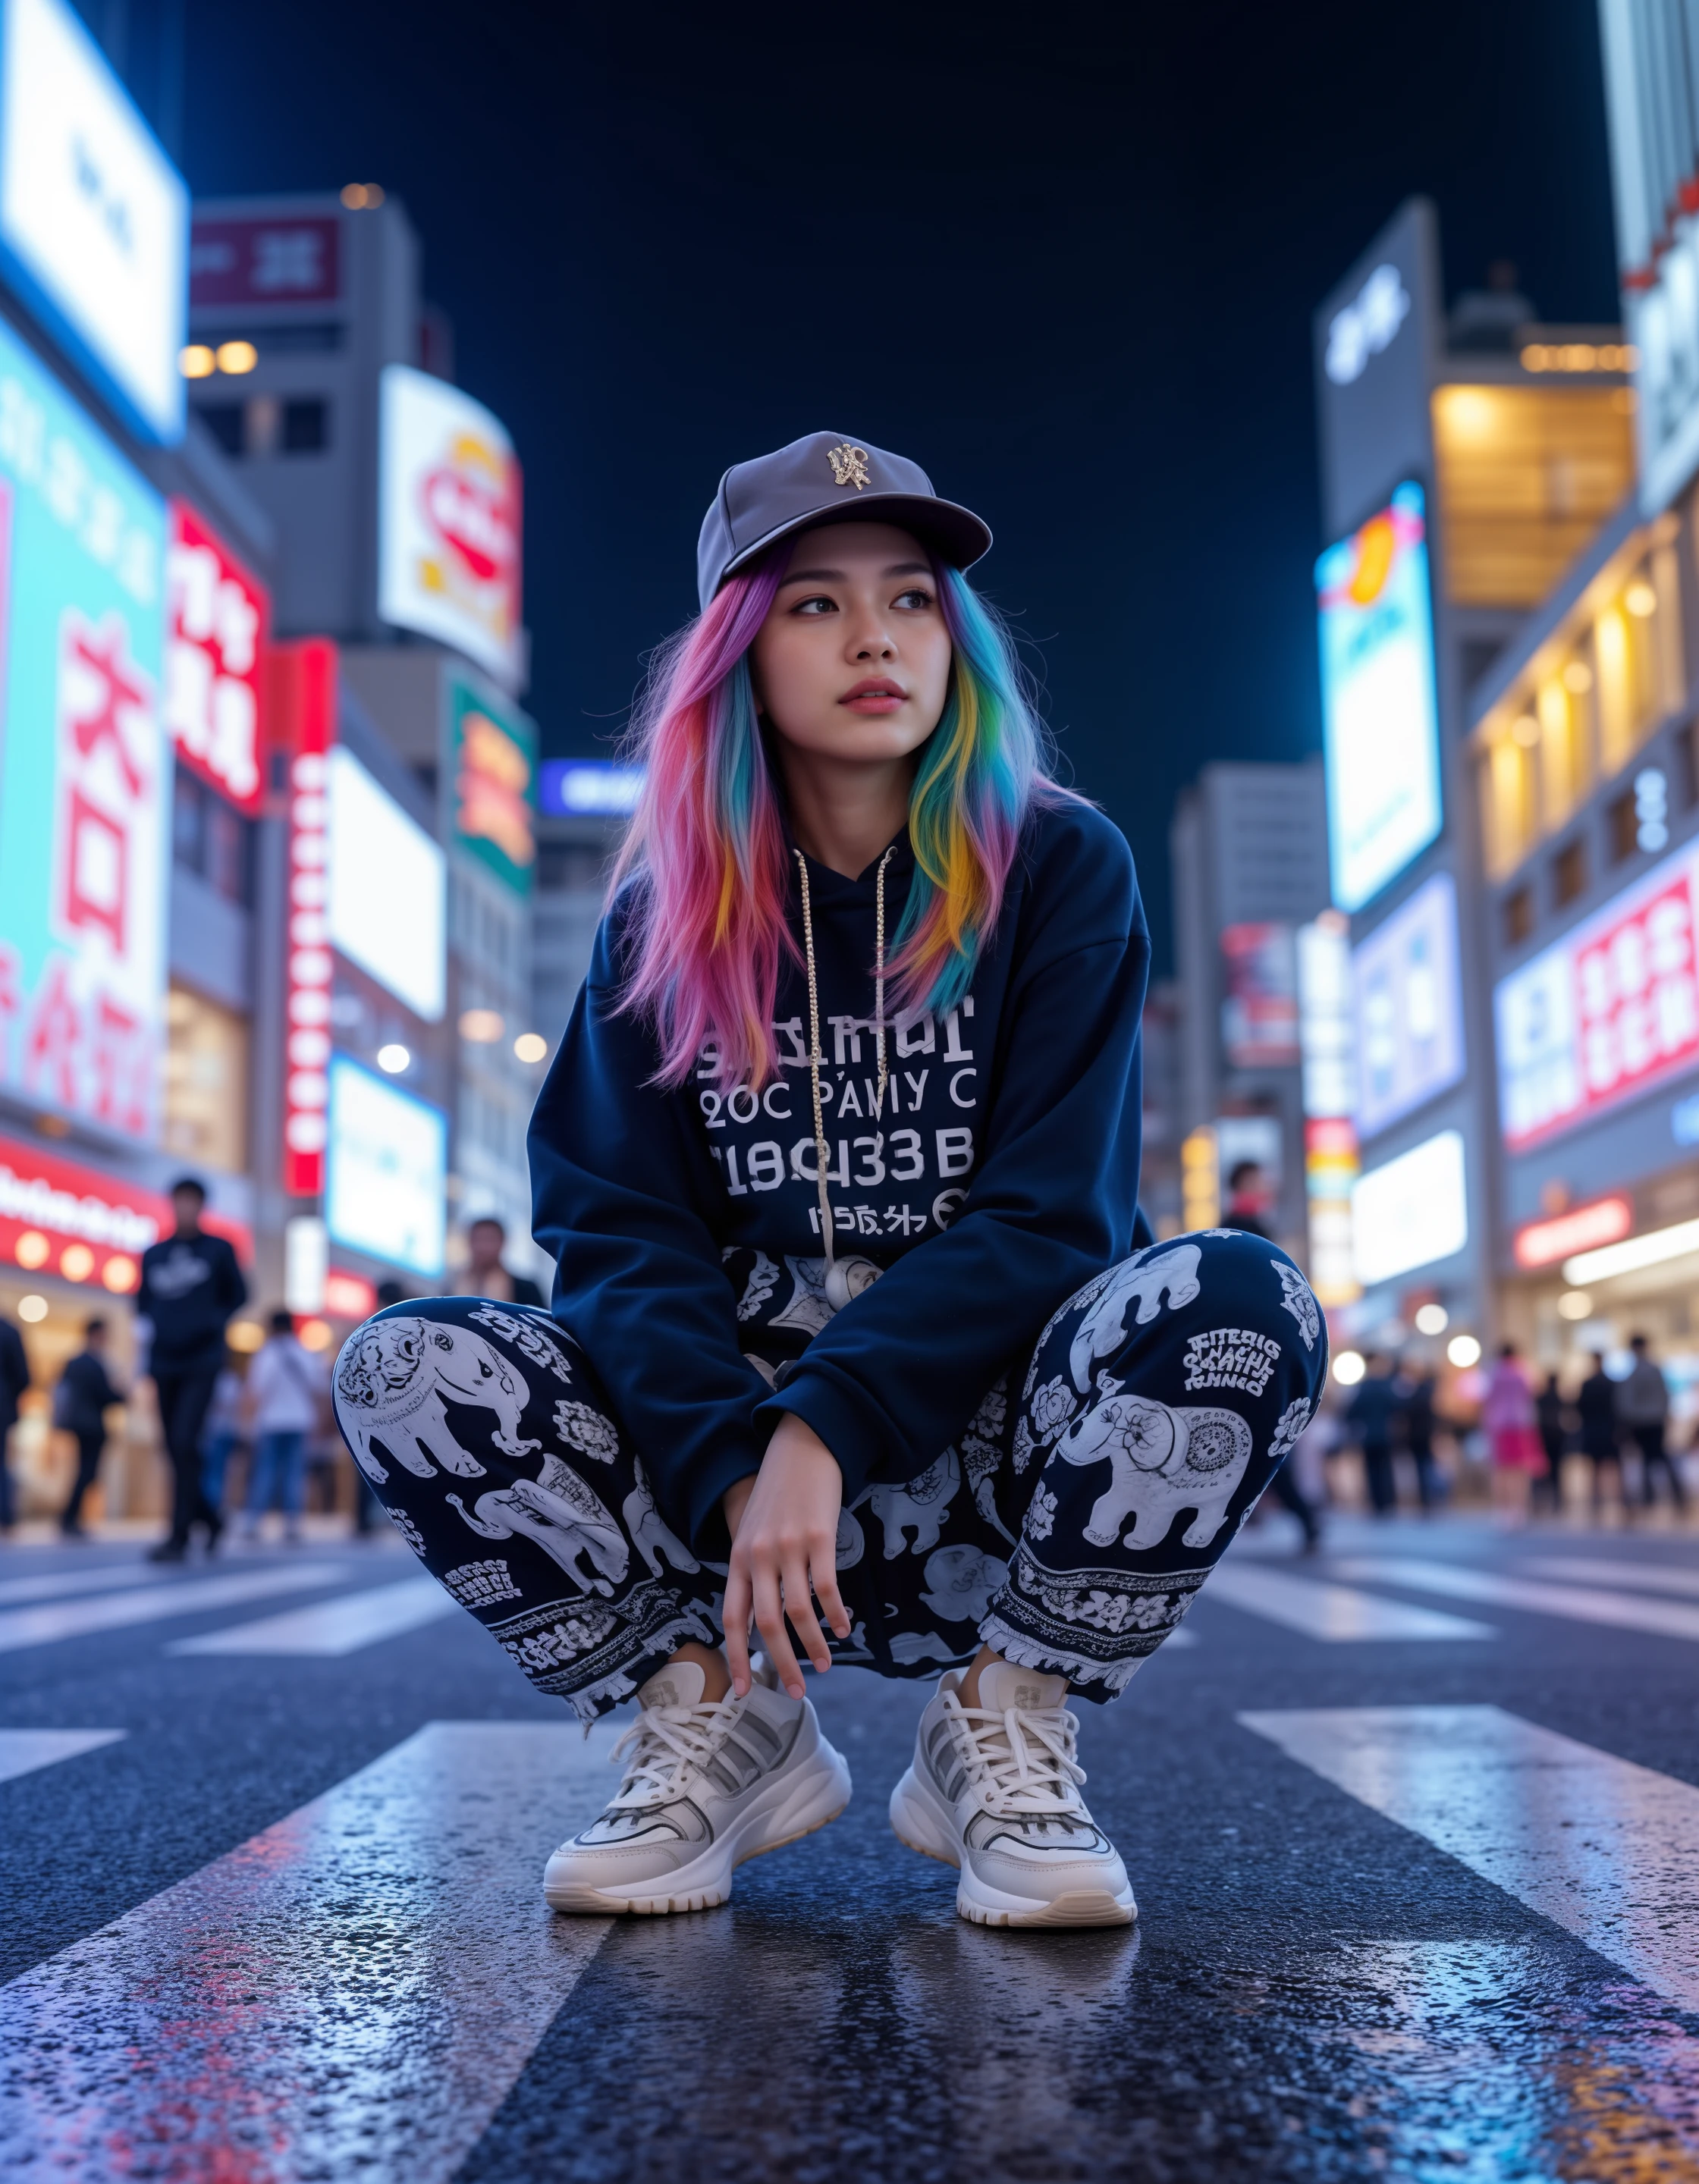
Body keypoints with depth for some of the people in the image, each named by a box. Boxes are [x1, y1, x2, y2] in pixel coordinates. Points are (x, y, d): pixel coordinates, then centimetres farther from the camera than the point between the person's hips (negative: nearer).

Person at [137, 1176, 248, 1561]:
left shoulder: (219, 1250, 4)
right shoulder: (153, 1255, 12)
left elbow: (238, 1296, 8)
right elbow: (143, 1302, 18)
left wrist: (213, 1323, -8)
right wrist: (146, 1327, -2)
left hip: (202, 1363, -4)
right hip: (164, 1363, 4)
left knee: (185, 1443, -16)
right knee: (176, 1450, 6)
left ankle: (179, 1537, -15)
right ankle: (209, 1518, 27)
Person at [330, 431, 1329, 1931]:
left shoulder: (1061, 868, -2)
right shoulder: (668, 917, 4)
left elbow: (1049, 1218, -11)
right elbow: (616, 1229, -5)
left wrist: (822, 1434, -23)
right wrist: (731, 1471, -24)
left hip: (994, 1444, -1)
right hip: (730, 1448, 2)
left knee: (1239, 1302, -30)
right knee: (404, 1369, -19)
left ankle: (1004, 1727, -11)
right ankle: (720, 1726, -3)